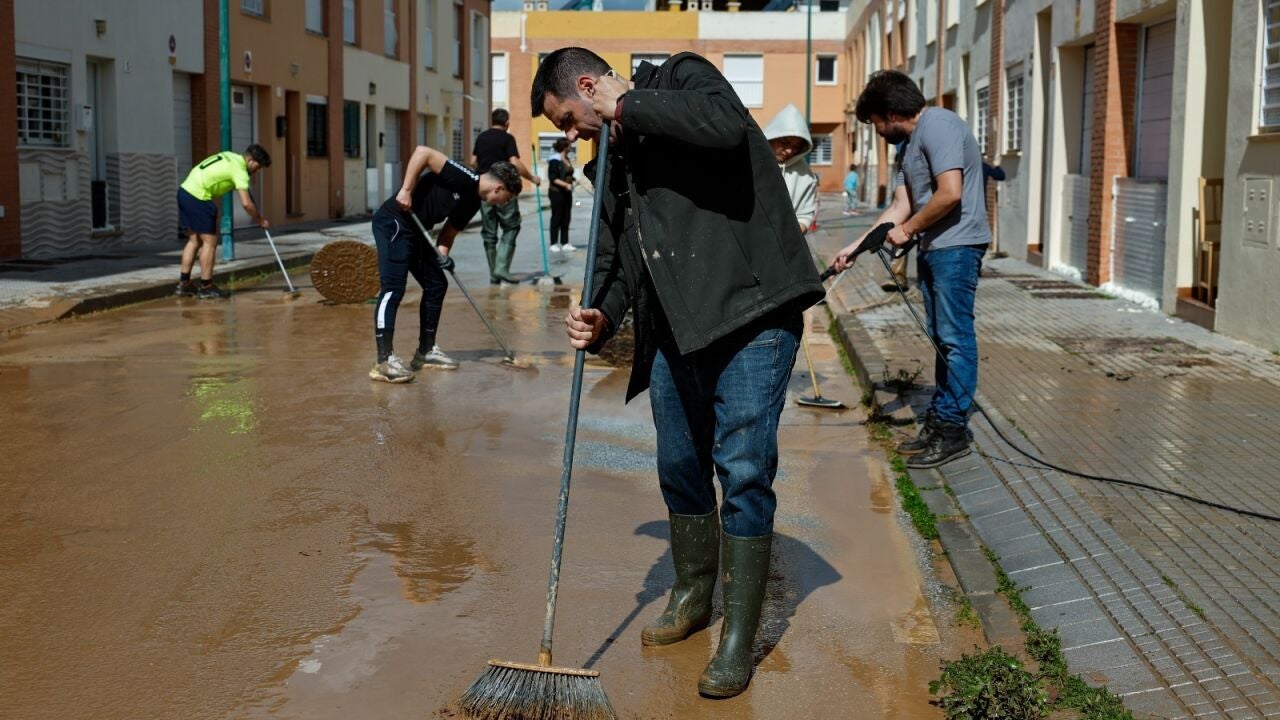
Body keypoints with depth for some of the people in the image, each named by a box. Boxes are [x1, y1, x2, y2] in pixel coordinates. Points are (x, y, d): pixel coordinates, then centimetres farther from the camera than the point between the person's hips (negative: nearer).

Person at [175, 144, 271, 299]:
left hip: (185, 189, 9)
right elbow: (246, 203, -17)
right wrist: (260, 221, -2)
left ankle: (183, 283, 16)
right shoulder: (240, 169, -10)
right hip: (198, 197, -9)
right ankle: (206, 287, 3)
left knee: (194, 239, 15)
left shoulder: (230, 156, 16)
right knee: (210, 241, -1)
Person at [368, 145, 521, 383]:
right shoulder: (463, 179, -18)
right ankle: (384, 361, -19)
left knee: (436, 285, 13)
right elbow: (422, 152, -24)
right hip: (394, 223, -10)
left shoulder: (472, 203, 9)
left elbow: (450, 230, 13)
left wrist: (443, 253, -7)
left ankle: (426, 351, 22)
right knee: (394, 288, -16)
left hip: (416, 230, 10)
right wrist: (406, 190, -23)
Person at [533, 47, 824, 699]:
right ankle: (693, 595, 38)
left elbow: (726, 127, -25)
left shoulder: (681, 79, -1)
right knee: (680, 468, 16)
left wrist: (629, 106, -13)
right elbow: (616, 260, 17)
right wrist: (601, 317, -4)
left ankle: (738, 638, 3)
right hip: (673, 328, 9)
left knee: (743, 469, -8)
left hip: (749, 311, -8)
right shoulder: (613, 163, 20)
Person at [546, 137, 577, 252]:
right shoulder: (555, 161, -13)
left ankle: (565, 243, 12)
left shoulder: (566, 159, 11)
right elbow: (553, 178, -18)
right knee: (556, 218, -1)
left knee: (566, 219, 8)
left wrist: (572, 179, 9)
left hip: (567, 193, 8)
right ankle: (554, 244, 6)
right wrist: (566, 185, -25)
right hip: (557, 192, -8)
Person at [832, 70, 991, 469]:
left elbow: (950, 194, -22)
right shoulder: (909, 144, 20)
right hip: (932, 248, 10)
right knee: (941, 338, 11)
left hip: (956, 246, -10)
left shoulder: (937, 126, -12)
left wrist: (908, 229, -9)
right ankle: (939, 420, 16)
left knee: (955, 337, -7)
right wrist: (856, 247, 11)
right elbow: (901, 206, 17)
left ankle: (953, 428, -3)